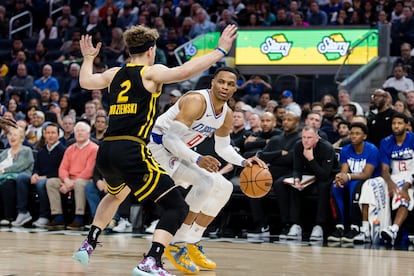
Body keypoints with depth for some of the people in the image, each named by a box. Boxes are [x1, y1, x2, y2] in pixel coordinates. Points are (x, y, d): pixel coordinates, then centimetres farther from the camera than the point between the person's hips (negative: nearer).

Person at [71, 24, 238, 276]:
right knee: (177, 207, -5)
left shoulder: (115, 74, 16)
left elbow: (85, 81, 30)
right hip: (131, 153, -7)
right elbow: (185, 71, -16)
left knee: (117, 194, 41)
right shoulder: (151, 72, 0)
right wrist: (221, 51, -10)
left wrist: (88, 58, 48)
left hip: (105, 153, 7)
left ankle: (89, 245, 40)